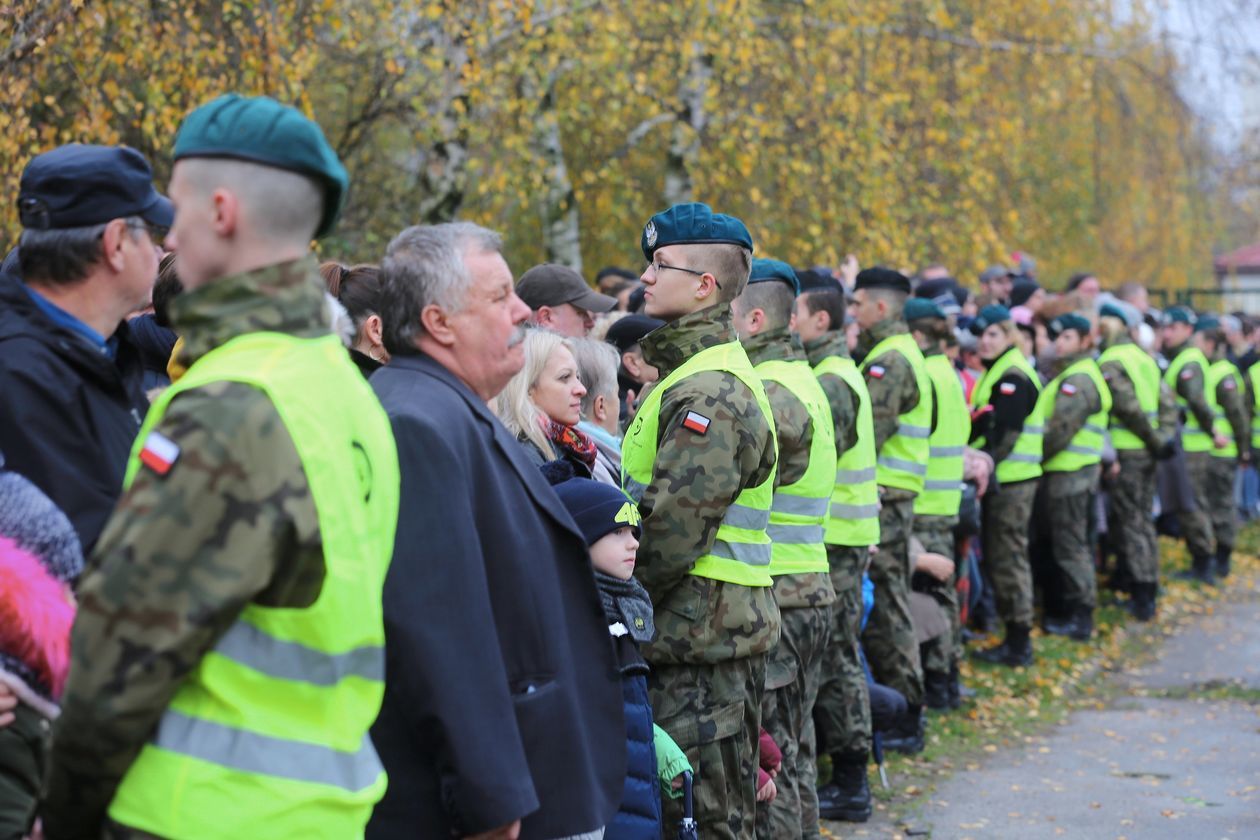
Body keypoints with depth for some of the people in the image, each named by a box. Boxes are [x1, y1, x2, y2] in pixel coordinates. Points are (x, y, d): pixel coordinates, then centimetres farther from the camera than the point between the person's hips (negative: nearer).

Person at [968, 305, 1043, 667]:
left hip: (1011, 481, -10)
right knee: (997, 557, 13)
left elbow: (1003, 434, -20)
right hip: (1001, 478, 10)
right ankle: (1014, 636, 20)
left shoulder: (1013, 377, -14)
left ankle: (1018, 644, -1)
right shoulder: (998, 372, 18)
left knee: (1007, 558, -6)